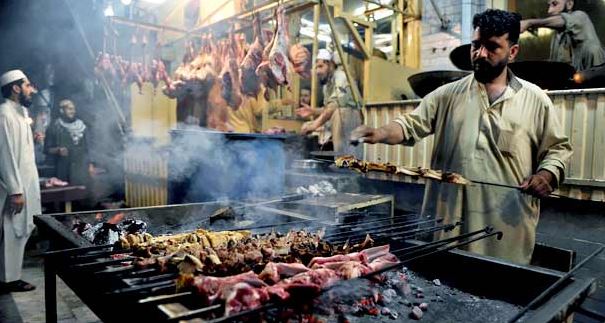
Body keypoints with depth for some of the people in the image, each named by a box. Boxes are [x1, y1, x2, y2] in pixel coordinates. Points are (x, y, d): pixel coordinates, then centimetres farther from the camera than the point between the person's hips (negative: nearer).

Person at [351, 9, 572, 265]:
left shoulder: (535, 99, 7)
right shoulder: (447, 95, 7)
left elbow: (557, 148, 11)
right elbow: (412, 125, -1)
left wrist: (547, 175, -9)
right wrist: (379, 134, -20)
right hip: (448, 218, 1)